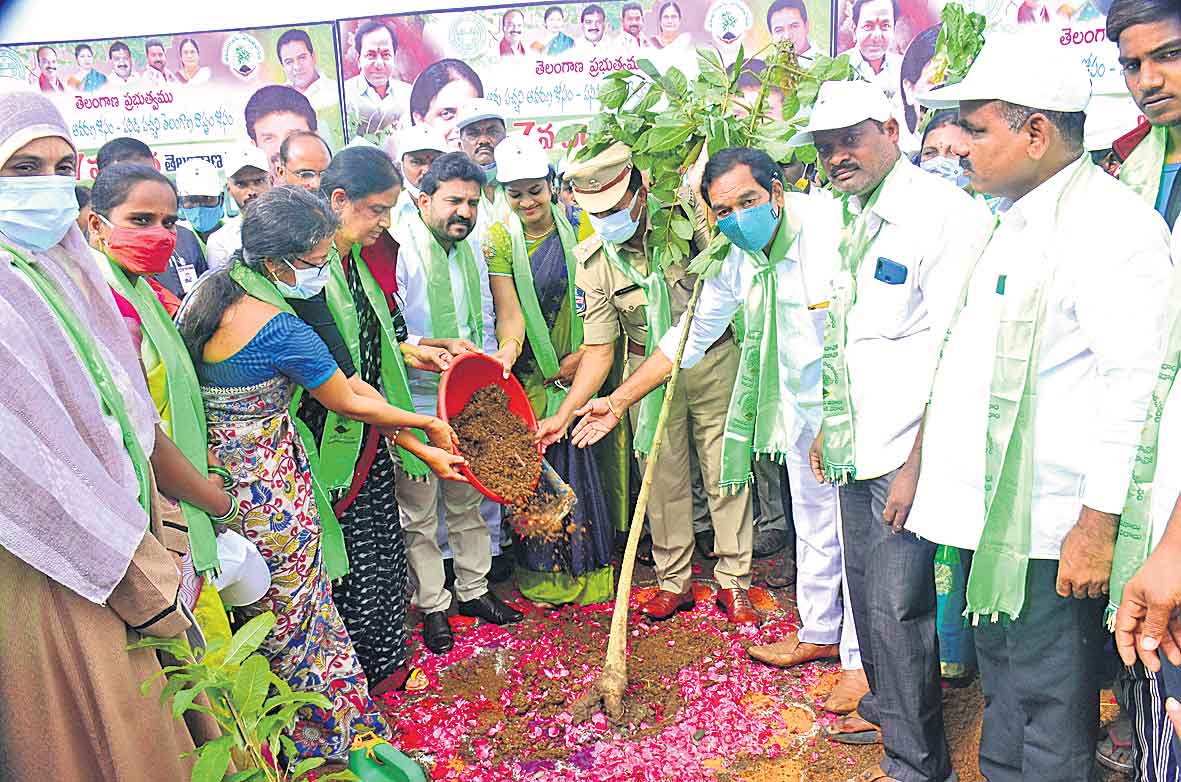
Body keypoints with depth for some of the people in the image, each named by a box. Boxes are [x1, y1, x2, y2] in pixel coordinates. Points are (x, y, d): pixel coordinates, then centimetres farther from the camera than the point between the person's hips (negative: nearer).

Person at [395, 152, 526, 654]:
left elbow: (492, 319, 17)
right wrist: (441, 347, -25)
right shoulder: (400, 251, -13)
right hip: (416, 408, -6)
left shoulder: (474, 251, 10)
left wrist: (505, 349, -1)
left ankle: (474, 590, 35)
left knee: (467, 504, 19)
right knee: (420, 514, 7)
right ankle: (432, 607, 22)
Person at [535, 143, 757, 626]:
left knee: (725, 469, 4)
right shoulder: (592, 263, -9)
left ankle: (734, 581, 19)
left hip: (714, 356, -1)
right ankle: (673, 581, 24)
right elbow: (598, 349, -7)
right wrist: (563, 414, -15)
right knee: (663, 476, 7)